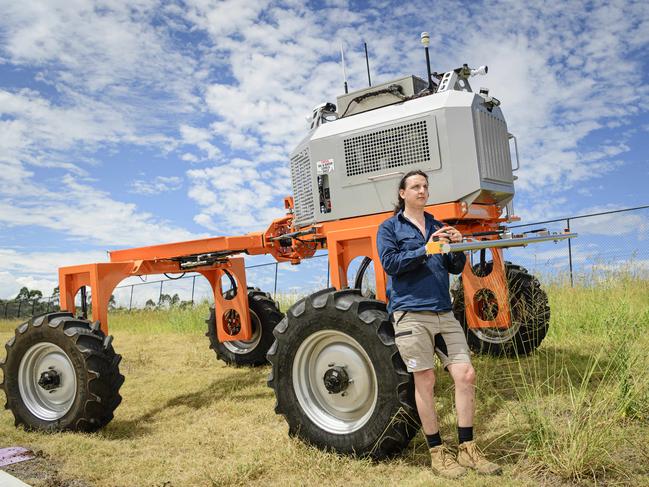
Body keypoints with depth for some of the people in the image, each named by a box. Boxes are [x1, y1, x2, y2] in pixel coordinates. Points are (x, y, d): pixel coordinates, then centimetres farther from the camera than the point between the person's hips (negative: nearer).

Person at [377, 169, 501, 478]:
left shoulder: (437, 226, 19)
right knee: (425, 379, -1)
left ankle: (467, 449, 14)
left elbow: (455, 269, 17)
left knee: (466, 375, -1)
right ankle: (437, 453, 13)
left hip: (443, 312, 5)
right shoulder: (390, 227, 5)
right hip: (410, 311, -5)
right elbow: (390, 262, -10)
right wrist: (426, 249, -16)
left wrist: (457, 248, -3)